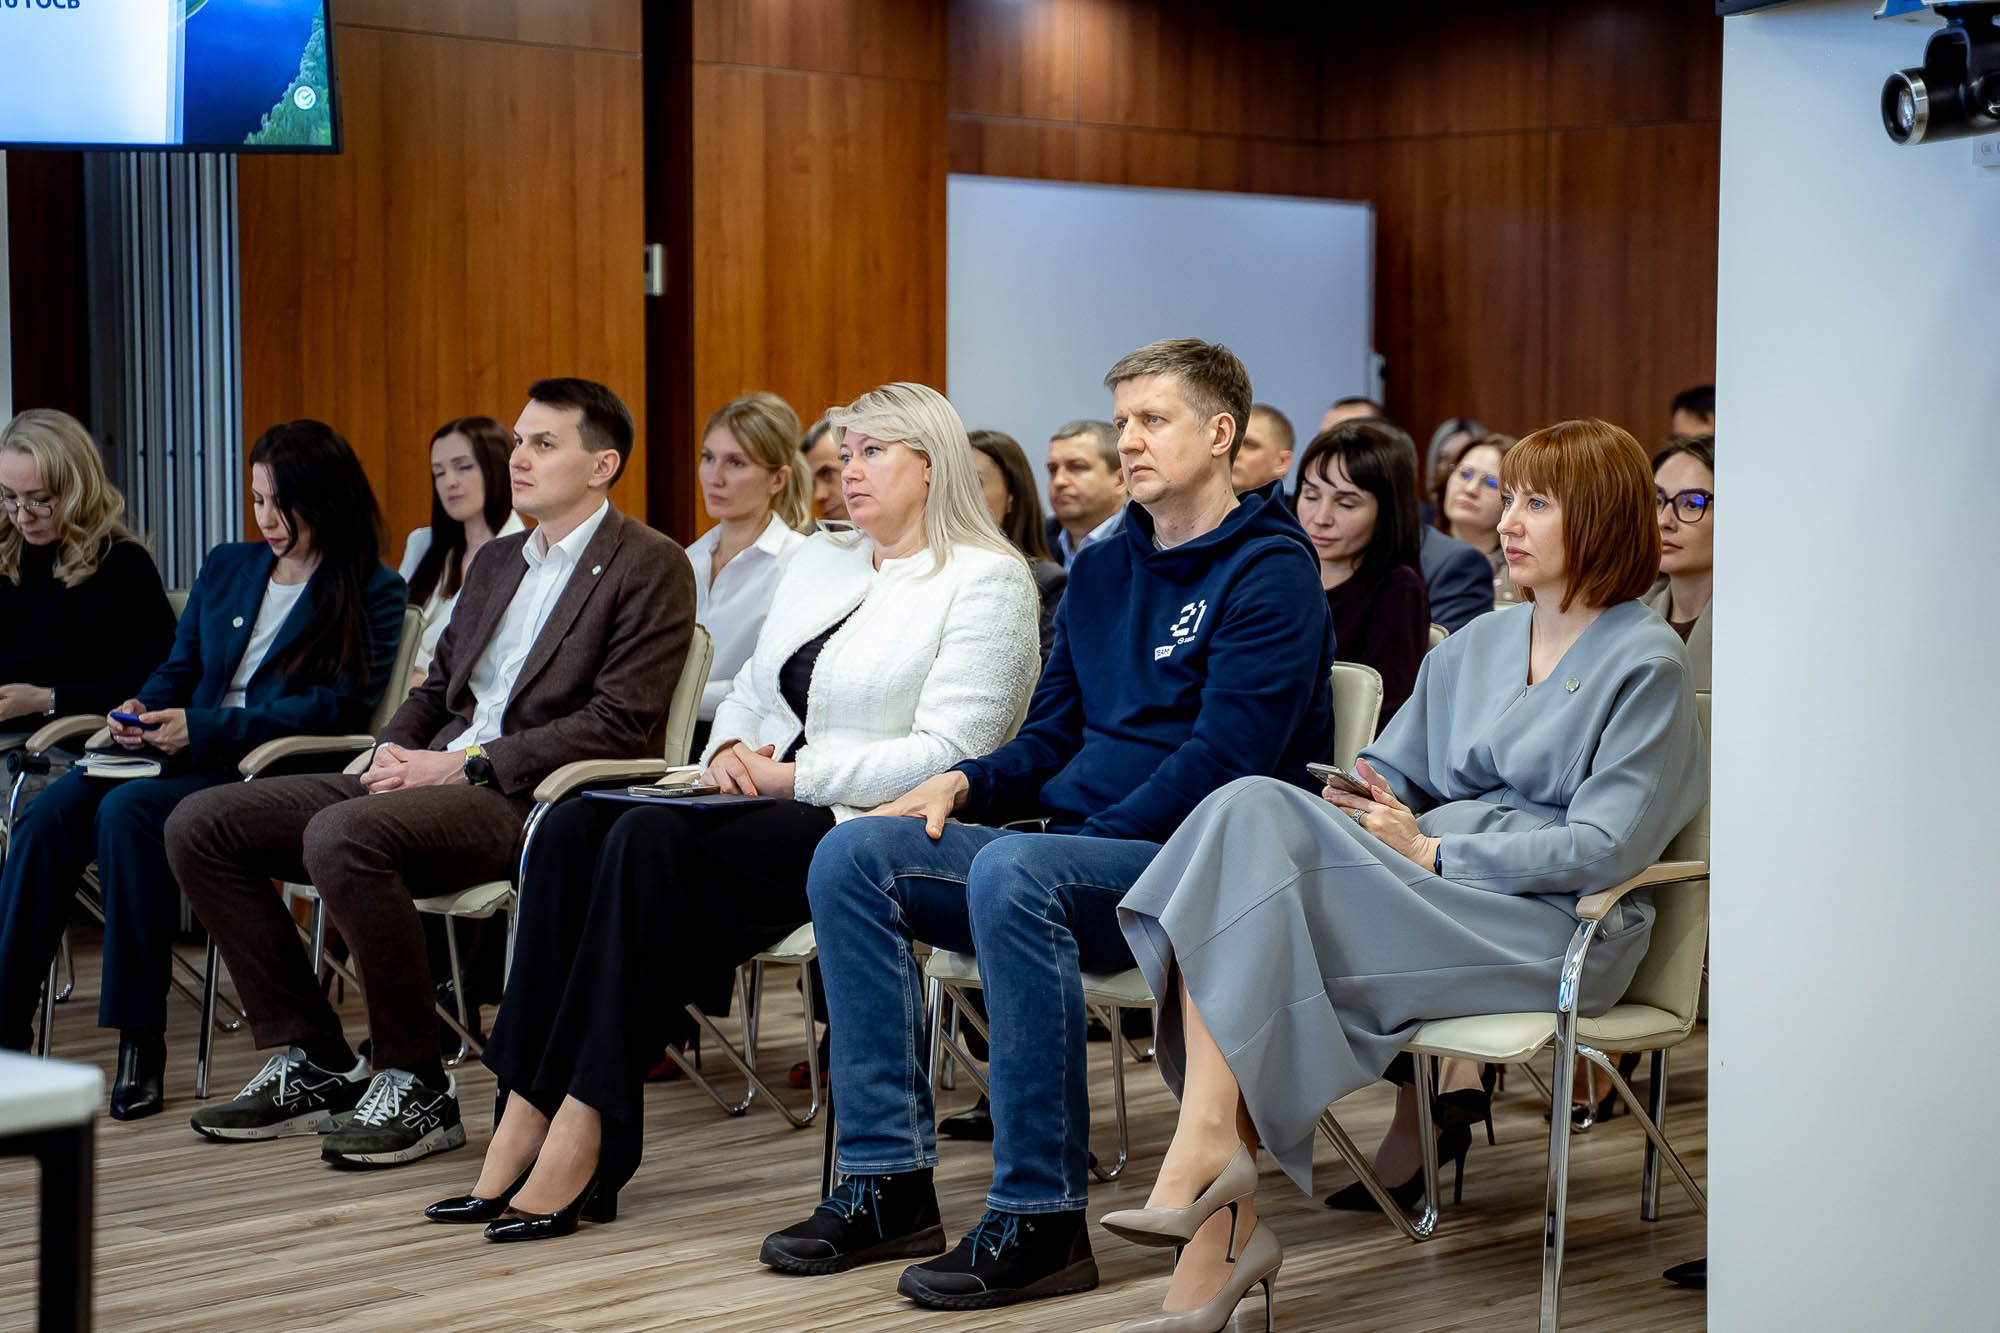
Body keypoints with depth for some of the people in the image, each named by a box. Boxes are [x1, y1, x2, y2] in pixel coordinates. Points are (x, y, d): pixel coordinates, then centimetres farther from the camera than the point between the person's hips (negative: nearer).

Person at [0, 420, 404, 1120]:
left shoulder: (373, 594, 1)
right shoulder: (226, 567, 21)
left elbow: (339, 705, -10)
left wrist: (203, 729, -17)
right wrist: (141, 710, -2)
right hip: (187, 755, 6)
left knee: (128, 811, -33)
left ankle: (140, 1038, -28)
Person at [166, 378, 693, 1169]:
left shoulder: (649, 567, -2)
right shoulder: (496, 561, 24)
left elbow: (620, 726, -12)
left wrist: (468, 766, -15)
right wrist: (395, 750, 1)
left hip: (533, 803, -8)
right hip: (433, 778, 9)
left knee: (341, 835, -35)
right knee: (201, 826, -3)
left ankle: (417, 1088, -21)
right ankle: (311, 1061, 1)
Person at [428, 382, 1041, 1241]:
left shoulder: (986, 581, -4)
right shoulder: (818, 562, 22)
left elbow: (945, 753, -14)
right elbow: (753, 692, 24)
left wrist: (792, 776, -15)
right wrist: (729, 750, 0)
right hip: (777, 812, 8)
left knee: (654, 843, -31)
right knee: (575, 826, -18)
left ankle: (580, 1137, -29)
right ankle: (527, 1117, -25)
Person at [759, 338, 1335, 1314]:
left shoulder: (1269, 570, -4)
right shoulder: (1101, 571, 20)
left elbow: (1225, 757, -15)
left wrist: (1096, 838, -19)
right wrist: (962, 783, 1)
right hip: (1076, 856, 8)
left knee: (1014, 872, -36)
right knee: (854, 854, -11)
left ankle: (1040, 1220, -31)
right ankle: (890, 1185, -13)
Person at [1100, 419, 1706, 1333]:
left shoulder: (1646, 665, 1)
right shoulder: (1475, 645, 24)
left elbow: (1604, 848, -9)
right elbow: (1389, 773, 20)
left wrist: (1431, 853, -12)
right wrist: (1368, 813, -5)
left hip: (1543, 922, -6)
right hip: (1430, 894, 6)